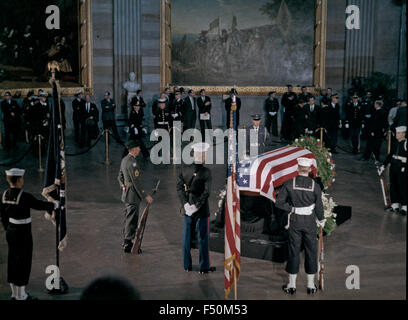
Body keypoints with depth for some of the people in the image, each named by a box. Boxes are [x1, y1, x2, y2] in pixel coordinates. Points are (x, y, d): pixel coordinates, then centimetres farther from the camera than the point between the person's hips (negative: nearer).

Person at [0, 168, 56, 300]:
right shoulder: (24, 197, -24)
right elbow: (39, 205, -12)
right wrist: (54, 205, 6)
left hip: (11, 232, 8)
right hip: (23, 234, -8)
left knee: (13, 262, 16)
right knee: (23, 263, 3)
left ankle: (15, 294, 27)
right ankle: (21, 296, 13)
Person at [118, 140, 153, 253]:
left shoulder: (124, 160, 10)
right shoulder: (132, 162, -20)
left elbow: (120, 177, 20)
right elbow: (136, 181, -22)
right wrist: (145, 196, -18)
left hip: (126, 194, 10)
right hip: (133, 195, -10)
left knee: (128, 218, 18)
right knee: (132, 220, -4)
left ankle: (126, 242, 28)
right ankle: (128, 245, 1)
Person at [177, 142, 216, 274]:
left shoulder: (184, 169, -3)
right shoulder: (206, 172, -16)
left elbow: (179, 187, -5)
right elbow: (207, 192, -20)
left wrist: (185, 204, -8)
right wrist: (196, 206, -14)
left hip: (188, 209, 4)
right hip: (202, 210, -4)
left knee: (187, 237, 14)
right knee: (203, 238, 6)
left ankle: (187, 265, 21)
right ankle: (204, 267, 14)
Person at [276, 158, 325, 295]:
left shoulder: (289, 184, -9)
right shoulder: (315, 186, -9)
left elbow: (279, 203, -10)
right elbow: (318, 207, -4)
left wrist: (292, 209, 0)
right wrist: (321, 220, 13)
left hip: (295, 222, 0)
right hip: (310, 222, 0)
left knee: (293, 251, 8)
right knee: (311, 252, 11)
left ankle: (292, 285, 15)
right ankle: (311, 285, 18)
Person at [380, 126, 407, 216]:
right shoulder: (396, 144, 10)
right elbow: (390, 155, 17)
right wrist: (384, 165, 15)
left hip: (402, 169, -7)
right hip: (393, 167, 7)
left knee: (402, 187, -1)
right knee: (393, 187, 12)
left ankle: (404, 207, 6)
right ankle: (395, 205, 23)